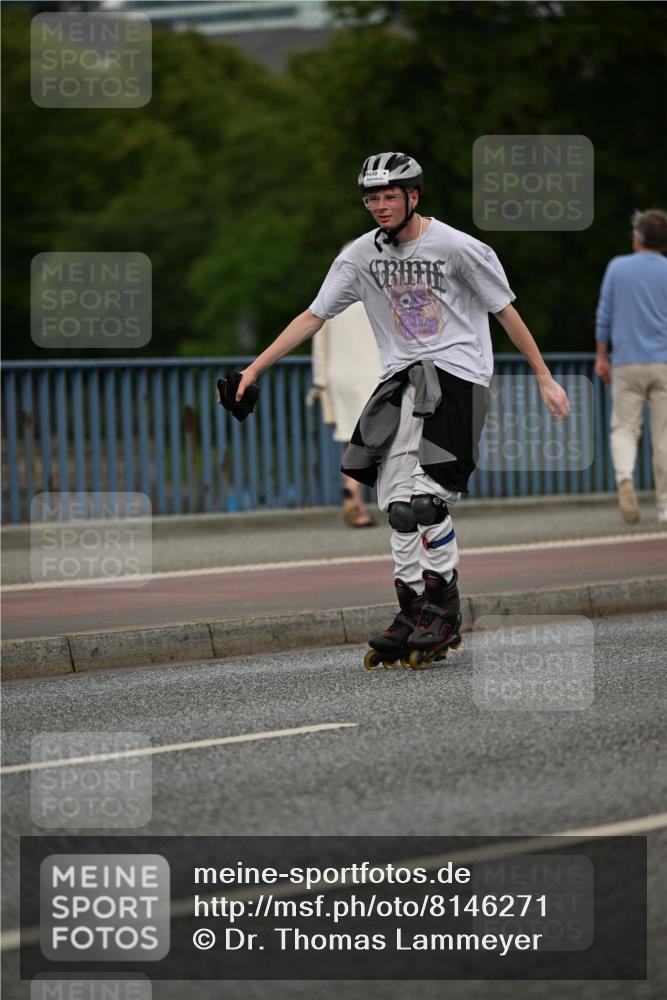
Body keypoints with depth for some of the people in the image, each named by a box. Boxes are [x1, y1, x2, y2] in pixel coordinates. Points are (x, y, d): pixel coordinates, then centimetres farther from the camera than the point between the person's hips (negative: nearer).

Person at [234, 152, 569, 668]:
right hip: (402, 375, 5)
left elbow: (506, 311, 0)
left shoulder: (457, 247, -7)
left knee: (426, 494, -20)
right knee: (398, 504, 0)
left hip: (457, 372, -5)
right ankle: (413, 616, 8)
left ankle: (444, 613, -9)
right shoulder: (361, 255, 5)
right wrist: (255, 368, 1)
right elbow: (313, 316, 7)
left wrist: (545, 378, 2)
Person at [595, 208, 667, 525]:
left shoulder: (617, 267, 2)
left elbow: (604, 315, 3)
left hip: (627, 365, 0)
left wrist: (601, 357, 11)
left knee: (624, 429, 6)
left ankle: (624, 478, -22)